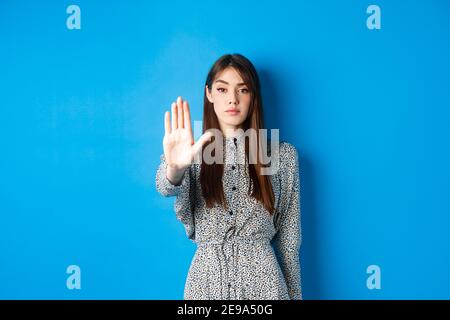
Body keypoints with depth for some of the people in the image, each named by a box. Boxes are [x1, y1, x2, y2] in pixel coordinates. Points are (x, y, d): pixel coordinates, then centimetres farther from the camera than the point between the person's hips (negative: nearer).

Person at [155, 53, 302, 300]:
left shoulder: (282, 155, -1)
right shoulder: (192, 152, -1)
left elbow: (289, 238, 3)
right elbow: (166, 187, -23)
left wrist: (294, 294, 5)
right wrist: (175, 167, -44)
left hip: (262, 279, 0)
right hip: (207, 278, 0)